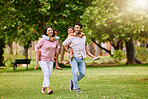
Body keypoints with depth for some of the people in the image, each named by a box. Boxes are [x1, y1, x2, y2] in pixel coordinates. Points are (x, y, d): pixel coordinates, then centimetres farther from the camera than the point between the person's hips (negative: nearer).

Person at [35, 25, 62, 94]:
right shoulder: (43, 40, -13)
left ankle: (43, 89, 15)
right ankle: (48, 89, -24)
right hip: (43, 60, -5)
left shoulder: (55, 40, -1)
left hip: (50, 60, 5)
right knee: (46, 74, -17)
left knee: (49, 75, 2)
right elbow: (37, 47, 1)